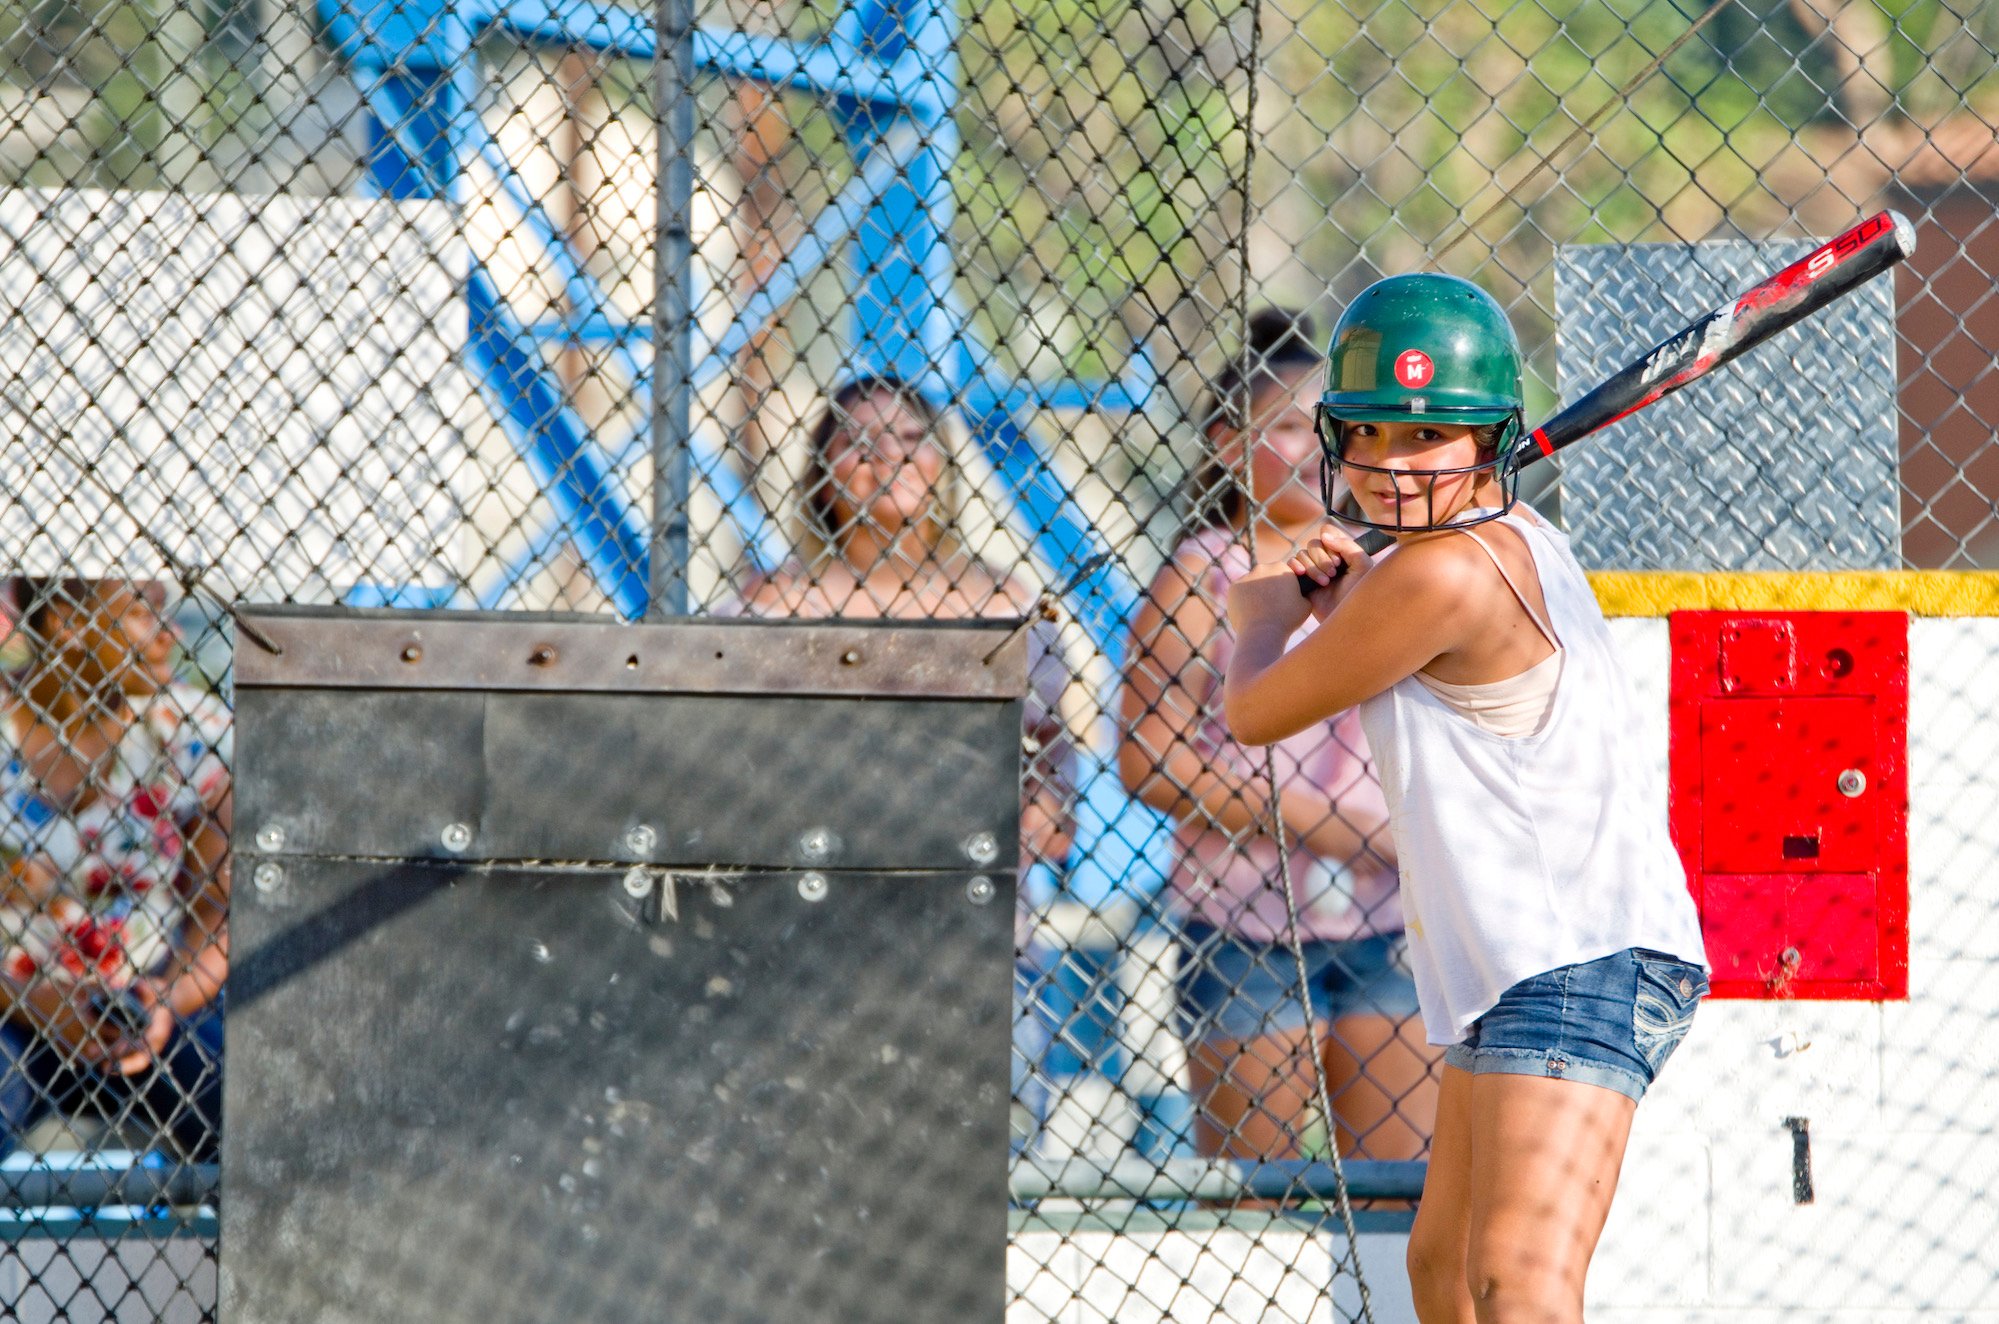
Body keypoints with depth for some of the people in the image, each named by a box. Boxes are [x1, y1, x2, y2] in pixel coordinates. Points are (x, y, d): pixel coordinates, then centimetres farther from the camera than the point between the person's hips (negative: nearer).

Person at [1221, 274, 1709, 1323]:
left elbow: (1257, 713, -6)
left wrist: (1263, 614, 16)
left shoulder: (1445, 576, -18)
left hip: (1580, 968, -11)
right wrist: (1334, 591, 11)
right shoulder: (1515, 538, 11)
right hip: (1522, 967, 11)